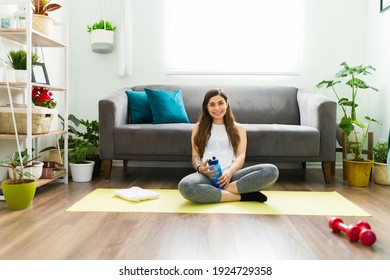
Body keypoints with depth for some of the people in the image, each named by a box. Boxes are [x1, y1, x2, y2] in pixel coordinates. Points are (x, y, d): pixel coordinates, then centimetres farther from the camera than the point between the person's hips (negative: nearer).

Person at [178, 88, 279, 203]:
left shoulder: (238, 128, 18)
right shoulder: (199, 128, 18)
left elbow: (241, 156, 6)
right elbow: (195, 155, 11)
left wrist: (230, 171, -17)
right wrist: (200, 168, -15)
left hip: (231, 175, 1)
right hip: (208, 176, 0)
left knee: (272, 170, -25)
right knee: (185, 186, -39)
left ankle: (225, 190, -28)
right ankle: (243, 196, -26)